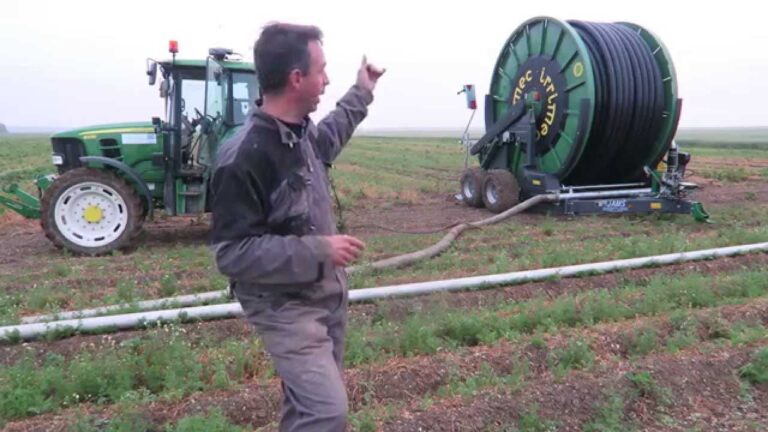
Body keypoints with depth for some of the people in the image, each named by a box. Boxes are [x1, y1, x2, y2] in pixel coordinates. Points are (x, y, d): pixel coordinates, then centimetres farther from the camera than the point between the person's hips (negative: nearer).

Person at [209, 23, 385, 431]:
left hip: (326, 293, 9)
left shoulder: (301, 132, 1)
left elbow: (328, 137, 27)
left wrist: (361, 92, 32)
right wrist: (318, 250, -28)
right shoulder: (243, 158, -26)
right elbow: (232, 253, -26)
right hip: (285, 306, -8)